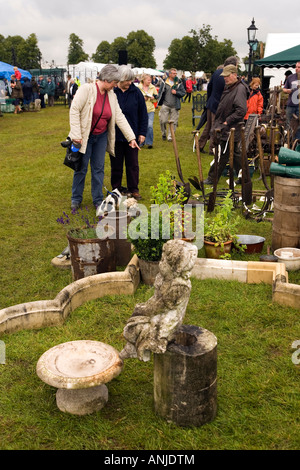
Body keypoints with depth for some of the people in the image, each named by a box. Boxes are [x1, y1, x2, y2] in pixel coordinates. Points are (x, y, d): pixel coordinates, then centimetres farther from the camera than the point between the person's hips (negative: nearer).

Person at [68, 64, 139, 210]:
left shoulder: (111, 95, 2)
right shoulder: (87, 89, -16)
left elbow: (119, 117, 2)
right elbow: (74, 110, -18)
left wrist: (131, 137, -2)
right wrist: (76, 135, -22)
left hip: (101, 137, 5)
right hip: (85, 136, -5)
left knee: (98, 168, 9)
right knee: (81, 168, 5)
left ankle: (98, 200, 21)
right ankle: (76, 198, 22)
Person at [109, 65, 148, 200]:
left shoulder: (136, 92, -1)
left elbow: (143, 113, 4)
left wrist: (142, 132, 1)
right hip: (115, 135, -1)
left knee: (133, 164, 8)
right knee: (116, 164, 10)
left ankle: (133, 189, 20)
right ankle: (116, 189, 23)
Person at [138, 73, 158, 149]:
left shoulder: (153, 87, 5)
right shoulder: (138, 88, -3)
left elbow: (156, 99, 11)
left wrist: (153, 98, -10)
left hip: (150, 109, 1)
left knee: (150, 126, -10)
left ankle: (149, 142, 0)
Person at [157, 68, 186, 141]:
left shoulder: (179, 83, 8)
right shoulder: (164, 82, 6)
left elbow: (183, 93, 5)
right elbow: (160, 92, 8)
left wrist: (176, 92, -10)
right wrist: (159, 101, -1)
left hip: (175, 107, 1)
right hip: (165, 105, -1)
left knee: (173, 122, 1)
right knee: (163, 121, -4)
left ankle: (170, 136, 12)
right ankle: (163, 134, 19)